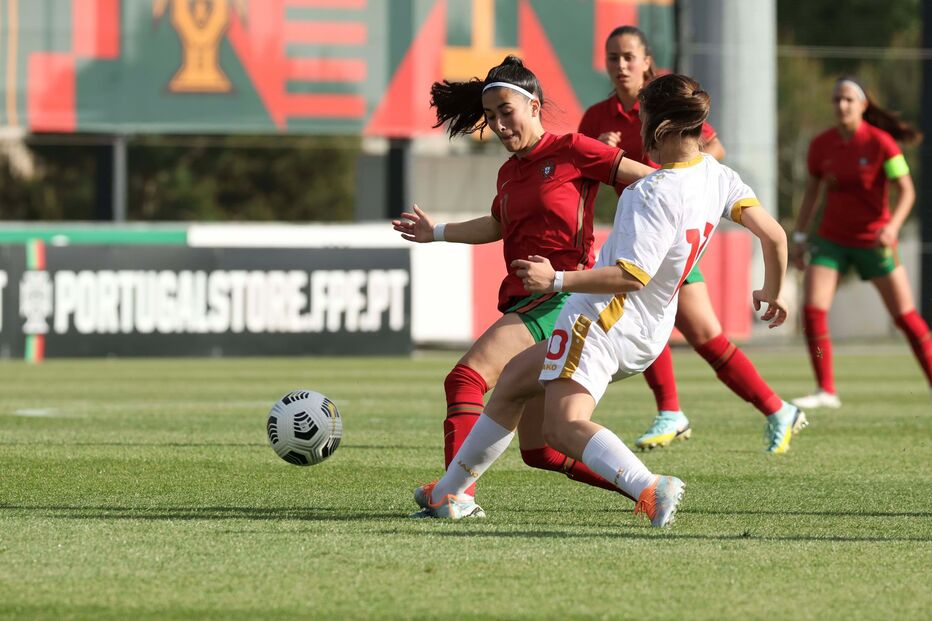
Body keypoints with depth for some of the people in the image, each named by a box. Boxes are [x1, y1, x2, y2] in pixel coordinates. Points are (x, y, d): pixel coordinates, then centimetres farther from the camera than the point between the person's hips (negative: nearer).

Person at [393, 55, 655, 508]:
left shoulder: (572, 151, -5)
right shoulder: (509, 173, 16)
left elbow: (649, 181, -6)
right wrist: (438, 233, 39)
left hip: (561, 298, -9)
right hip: (522, 301, 9)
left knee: (466, 378, -26)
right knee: (540, 450, 8)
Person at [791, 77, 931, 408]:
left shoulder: (881, 143, -12)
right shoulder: (821, 145, -1)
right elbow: (811, 192, 11)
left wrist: (892, 226, -29)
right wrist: (799, 236, 7)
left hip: (874, 240, -3)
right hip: (831, 240, 3)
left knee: (905, 315, -1)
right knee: (813, 309, -12)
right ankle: (826, 391, -6)